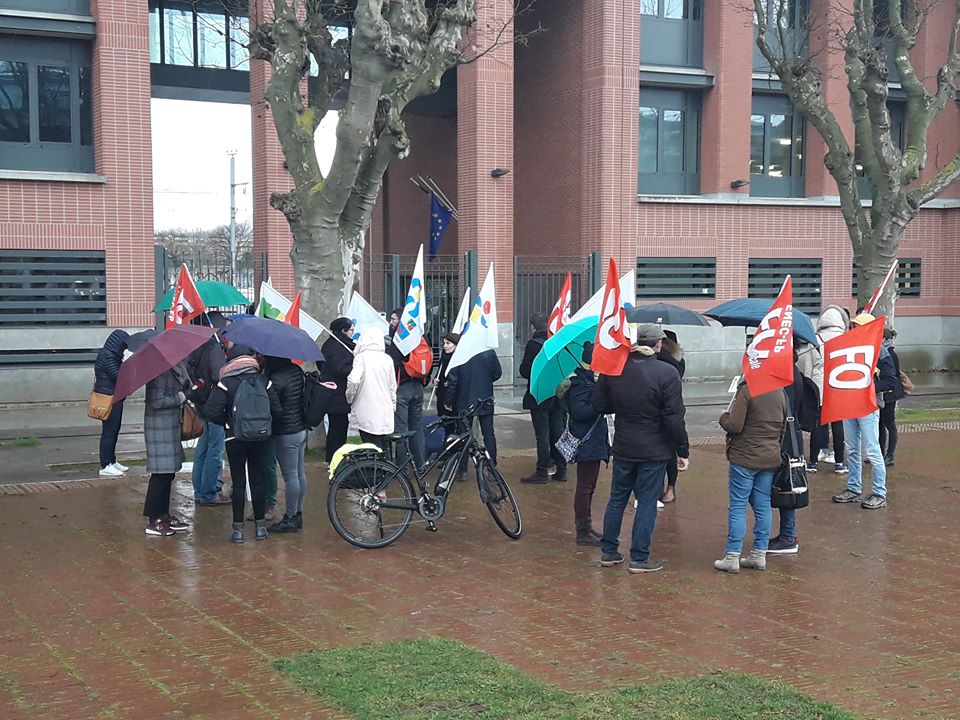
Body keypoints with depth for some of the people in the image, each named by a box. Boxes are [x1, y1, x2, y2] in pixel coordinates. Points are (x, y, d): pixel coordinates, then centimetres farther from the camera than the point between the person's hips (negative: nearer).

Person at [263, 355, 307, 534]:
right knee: (299, 474, 14)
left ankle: (290, 519, 7)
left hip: (285, 434, -9)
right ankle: (298, 514, 24)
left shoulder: (276, 378, -21)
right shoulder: (297, 371, 5)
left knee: (290, 477, -1)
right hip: (301, 430, 9)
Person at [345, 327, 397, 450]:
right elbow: (393, 386, 12)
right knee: (383, 450, 12)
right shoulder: (387, 359, 4)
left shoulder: (361, 357, -9)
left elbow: (353, 380, -20)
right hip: (385, 414, 4)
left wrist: (349, 398, -2)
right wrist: (393, 406, 26)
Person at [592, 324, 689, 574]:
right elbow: (674, 419, -15)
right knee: (647, 502, 5)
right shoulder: (667, 374, -16)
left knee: (617, 498, 16)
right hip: (654, 450, -4)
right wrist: (683, 451, -7)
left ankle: (608, 552, 24)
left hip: (623, 448, 4)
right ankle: (639, 558, 9)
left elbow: (599, 405, 2)